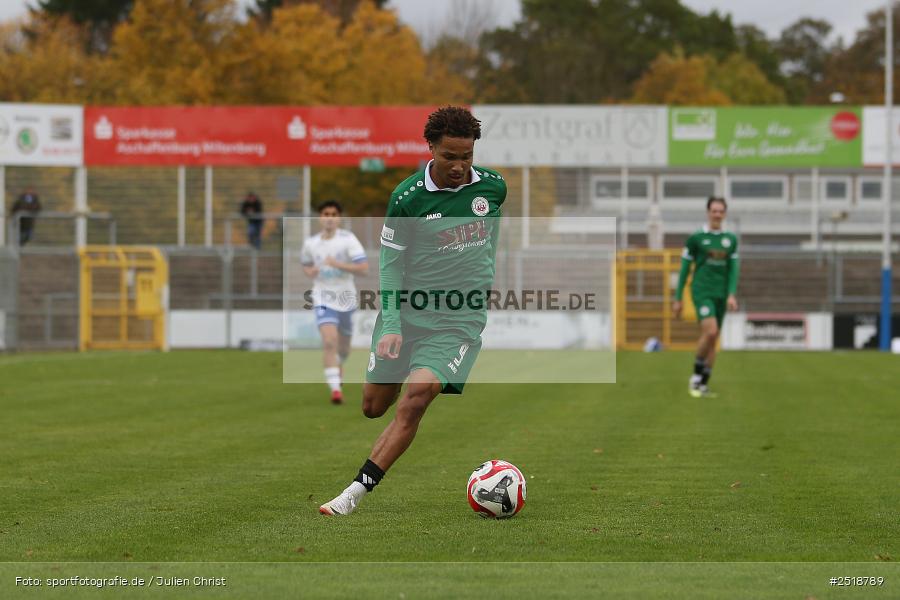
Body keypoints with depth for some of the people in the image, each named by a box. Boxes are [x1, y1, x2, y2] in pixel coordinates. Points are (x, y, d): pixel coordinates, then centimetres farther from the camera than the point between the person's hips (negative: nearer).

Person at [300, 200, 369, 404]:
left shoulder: (348, 239, -11)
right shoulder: (311, 243, -1)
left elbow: (363, 268, -17)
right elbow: (306, 265, 19)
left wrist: (338, 264, -27)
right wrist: (310, 272, -5)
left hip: (346, 298, 0)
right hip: (323, 299, 0)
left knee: (343, 347, 18)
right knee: (329, 342, -22)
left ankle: (337, 364, 54)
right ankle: (335, 389, -23)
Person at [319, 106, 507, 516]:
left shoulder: (493, 186, -1)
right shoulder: (406, 198, -9)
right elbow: (390, 264, -3)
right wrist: (391, 325, -12)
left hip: (460, 321, -1)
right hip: (407, 312, 1)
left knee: (416, 396, -22)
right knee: (373, 407, 6)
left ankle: (356, 492, -22)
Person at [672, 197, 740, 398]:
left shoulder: (731, 239, 10)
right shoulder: (696, 238, -2)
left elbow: (733, 269, 9)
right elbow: (684, 269, 2)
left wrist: (732, 295, -6)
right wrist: (678, 299, 2)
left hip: (720, 294, 4)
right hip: (701, 291, -4)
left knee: (713, 339, 4)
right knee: (710, 331, -22)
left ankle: (703, 385, 11)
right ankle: (696, 376, -7)